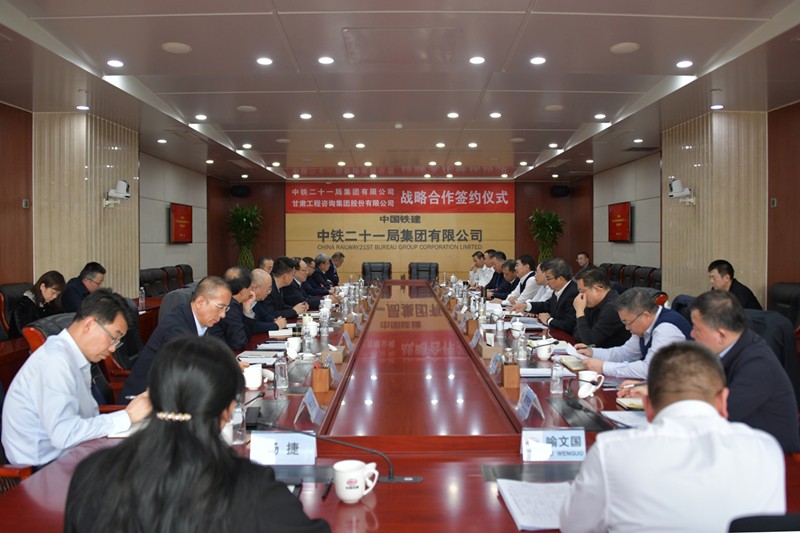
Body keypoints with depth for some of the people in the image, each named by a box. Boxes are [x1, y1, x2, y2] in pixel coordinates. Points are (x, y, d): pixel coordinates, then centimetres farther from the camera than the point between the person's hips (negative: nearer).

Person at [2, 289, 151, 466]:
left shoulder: (74, 356, 8)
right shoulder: (56, 360, -19)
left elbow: (87, 416, 4)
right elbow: (63, 434, -28)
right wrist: (126, 416, -23)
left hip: (65, 454, 8)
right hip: (43, 468, -8)